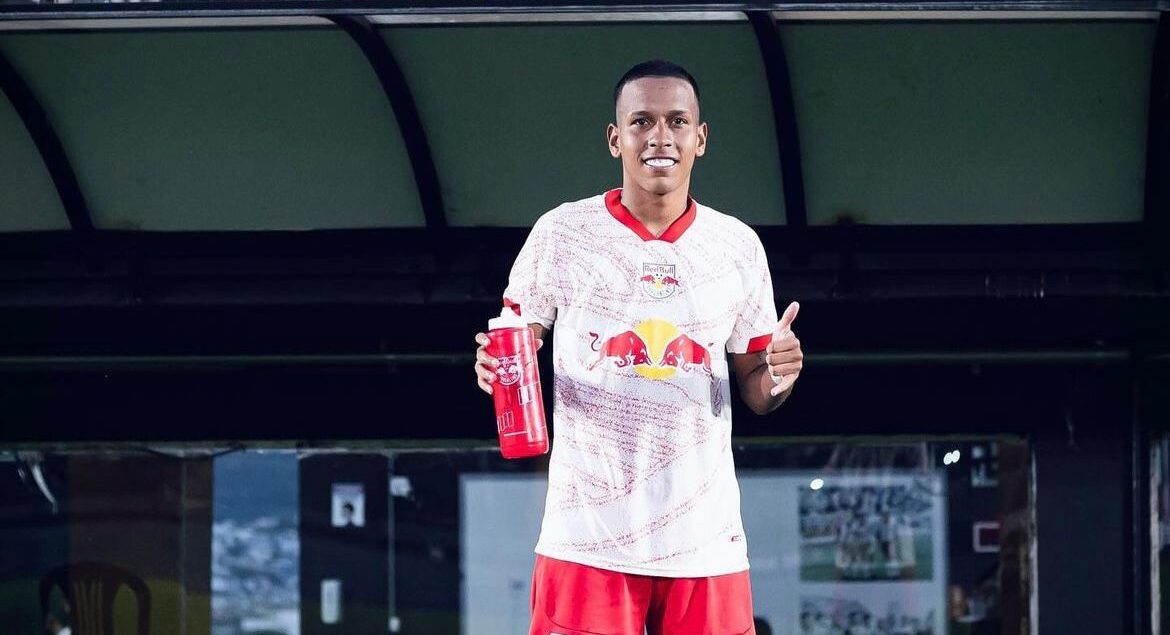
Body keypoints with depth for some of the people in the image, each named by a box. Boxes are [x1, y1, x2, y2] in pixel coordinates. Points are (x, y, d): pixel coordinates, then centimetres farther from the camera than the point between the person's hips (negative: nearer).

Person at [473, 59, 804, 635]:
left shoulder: (737, 246, 8)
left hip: (706, 540, 2)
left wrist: (777, 377, -8)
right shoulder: (561, 233, 1)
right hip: (588, 538, -2)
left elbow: (754, 391, 15)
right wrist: (494, 369, -16)